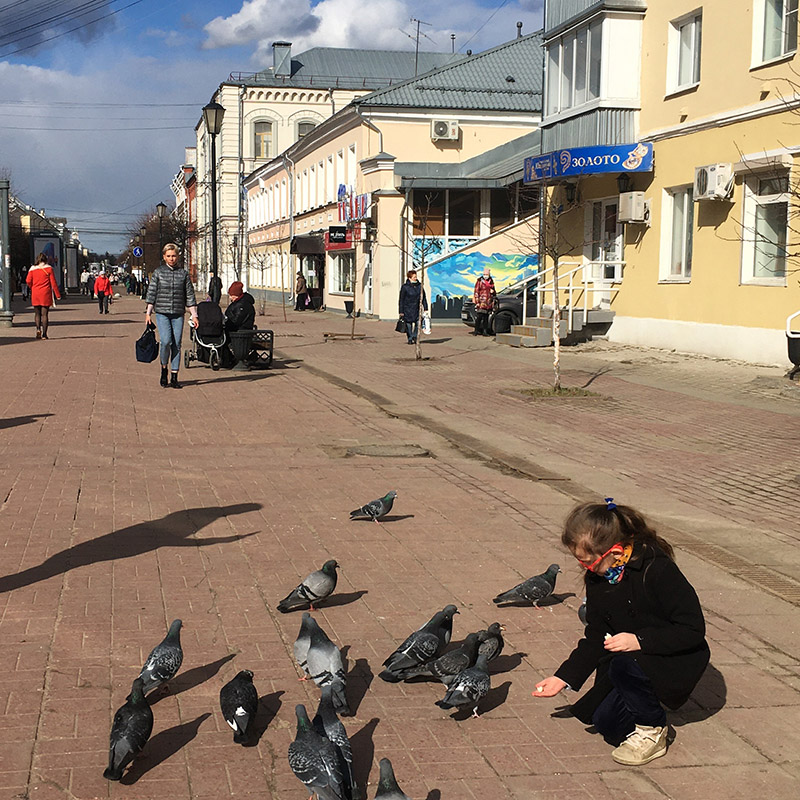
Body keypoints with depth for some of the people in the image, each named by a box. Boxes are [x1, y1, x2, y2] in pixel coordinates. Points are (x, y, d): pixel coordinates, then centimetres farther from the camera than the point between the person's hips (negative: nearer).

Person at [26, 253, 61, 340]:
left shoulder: (32, 269, 3)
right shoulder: (49, 268, -2)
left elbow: (28, 281, -3)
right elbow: (53, 282, -4)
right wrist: (58, 294, -1)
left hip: (35, 294, 2)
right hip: (46, 294, -2)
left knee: (37, 313, 13)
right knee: (44, 314, 1)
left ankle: (38, 329, -10)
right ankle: (44, 334, -2)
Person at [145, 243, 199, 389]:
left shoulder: (183, 273, 7)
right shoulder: (158, 272, 5)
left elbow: (189, 295, 10)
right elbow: (151, 293, 7)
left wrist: (194, 315, 6)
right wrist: (148, 312, 2)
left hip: (178, 314, 1)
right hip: (162, 313, -1)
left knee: (177, 344, -1)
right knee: (166, 341, -17)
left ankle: (174, 378, 4)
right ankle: (164, 369, 8)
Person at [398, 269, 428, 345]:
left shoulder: (419, 286, 4)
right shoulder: (405, 287, -6)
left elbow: (424, 298, 12)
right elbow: (401, 300, -4)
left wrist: (425, 308, 8)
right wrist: (401, 312, -6)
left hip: (417, 309, 3)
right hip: (407, 309, -3)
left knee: (418, 323, -10)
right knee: (408, 325, 2)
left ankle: (414, 336, 12)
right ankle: (410, 339, 18)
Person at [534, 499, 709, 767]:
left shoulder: (658, 569, -25)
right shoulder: (597, 579, -2)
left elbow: (693, 629, -25)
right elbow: (595, 638, 7)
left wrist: (639, 641, -34)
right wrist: (563, 678, 0)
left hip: (678, 662, -7)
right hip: (633, 658, 7)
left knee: (624, 666, -34)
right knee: (605, 723, -11)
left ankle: (651, 732, -8)